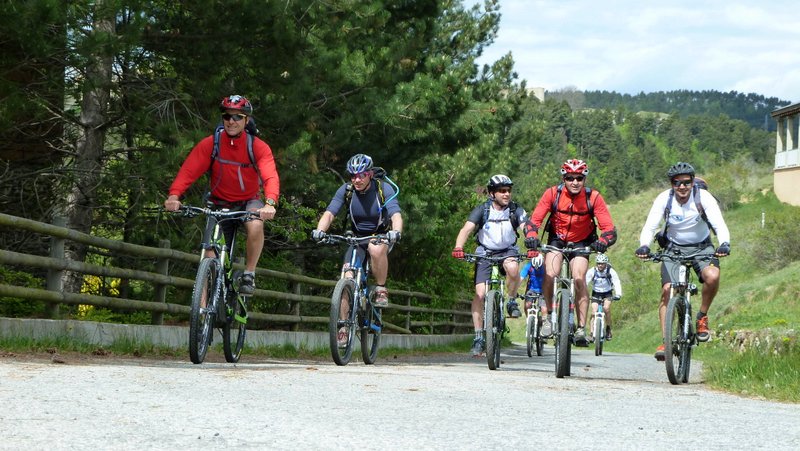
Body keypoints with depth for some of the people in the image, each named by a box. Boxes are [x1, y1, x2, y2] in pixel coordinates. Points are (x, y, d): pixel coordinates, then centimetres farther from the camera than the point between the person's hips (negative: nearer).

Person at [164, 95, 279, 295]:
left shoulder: (258, 147, -15)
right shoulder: (210, 144, -13)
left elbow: (271, 176, -30)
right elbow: (188, 171, -23)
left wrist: (270, 203, -50)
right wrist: (174, 195, -43)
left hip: (249, 202, -1)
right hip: (220, 205, 1)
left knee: (255, 226, -34)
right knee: (210, 256, -14)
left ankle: (249, 274, -12)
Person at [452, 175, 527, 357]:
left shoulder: (516, 210, -8)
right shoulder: (482, 210, -11)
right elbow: (467, 229, -23)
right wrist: (458, 248, -41)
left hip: (508, 251, 0)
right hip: (485, 253, 0)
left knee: (512, 267, -36)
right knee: (480, 293, -14)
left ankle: (512, 301, -8)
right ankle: (479, 336, -4)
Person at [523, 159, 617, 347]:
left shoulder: (594, 197, -22)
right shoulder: (552, 194, -20)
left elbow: (609, 229, -25)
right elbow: (534, 220, -22)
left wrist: (602, 242, -47)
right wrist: (531, 237, -43)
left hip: (581, 243, 0)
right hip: (557, 240, 0)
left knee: (579, 279, -21)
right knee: (550, 275, -24)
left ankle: (581, 328, -13)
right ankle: (546, 318, -7)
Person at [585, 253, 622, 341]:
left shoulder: (611, 272, -20)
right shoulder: (592, 271, -20)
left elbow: (617, 283, -28)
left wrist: (618, 294, -46)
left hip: (607, 293, -1)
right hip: (596, 293, 1)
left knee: (606, 308, -24)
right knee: (594, 312, -15)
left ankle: (608, 329, -5)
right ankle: (592, 333, -13)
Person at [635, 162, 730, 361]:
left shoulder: (704, 197, -19)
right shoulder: (664, 199, -17)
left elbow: (719, 225, -27)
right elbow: (650, 226, -24)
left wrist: (724, 244, -47)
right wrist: (644, 246, -44)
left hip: (701, 247, -1)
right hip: (674, 248, 1)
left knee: (712, 276, -31)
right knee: (667, 290, -17)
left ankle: (702, 316, -6)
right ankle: (665, 341, -13)